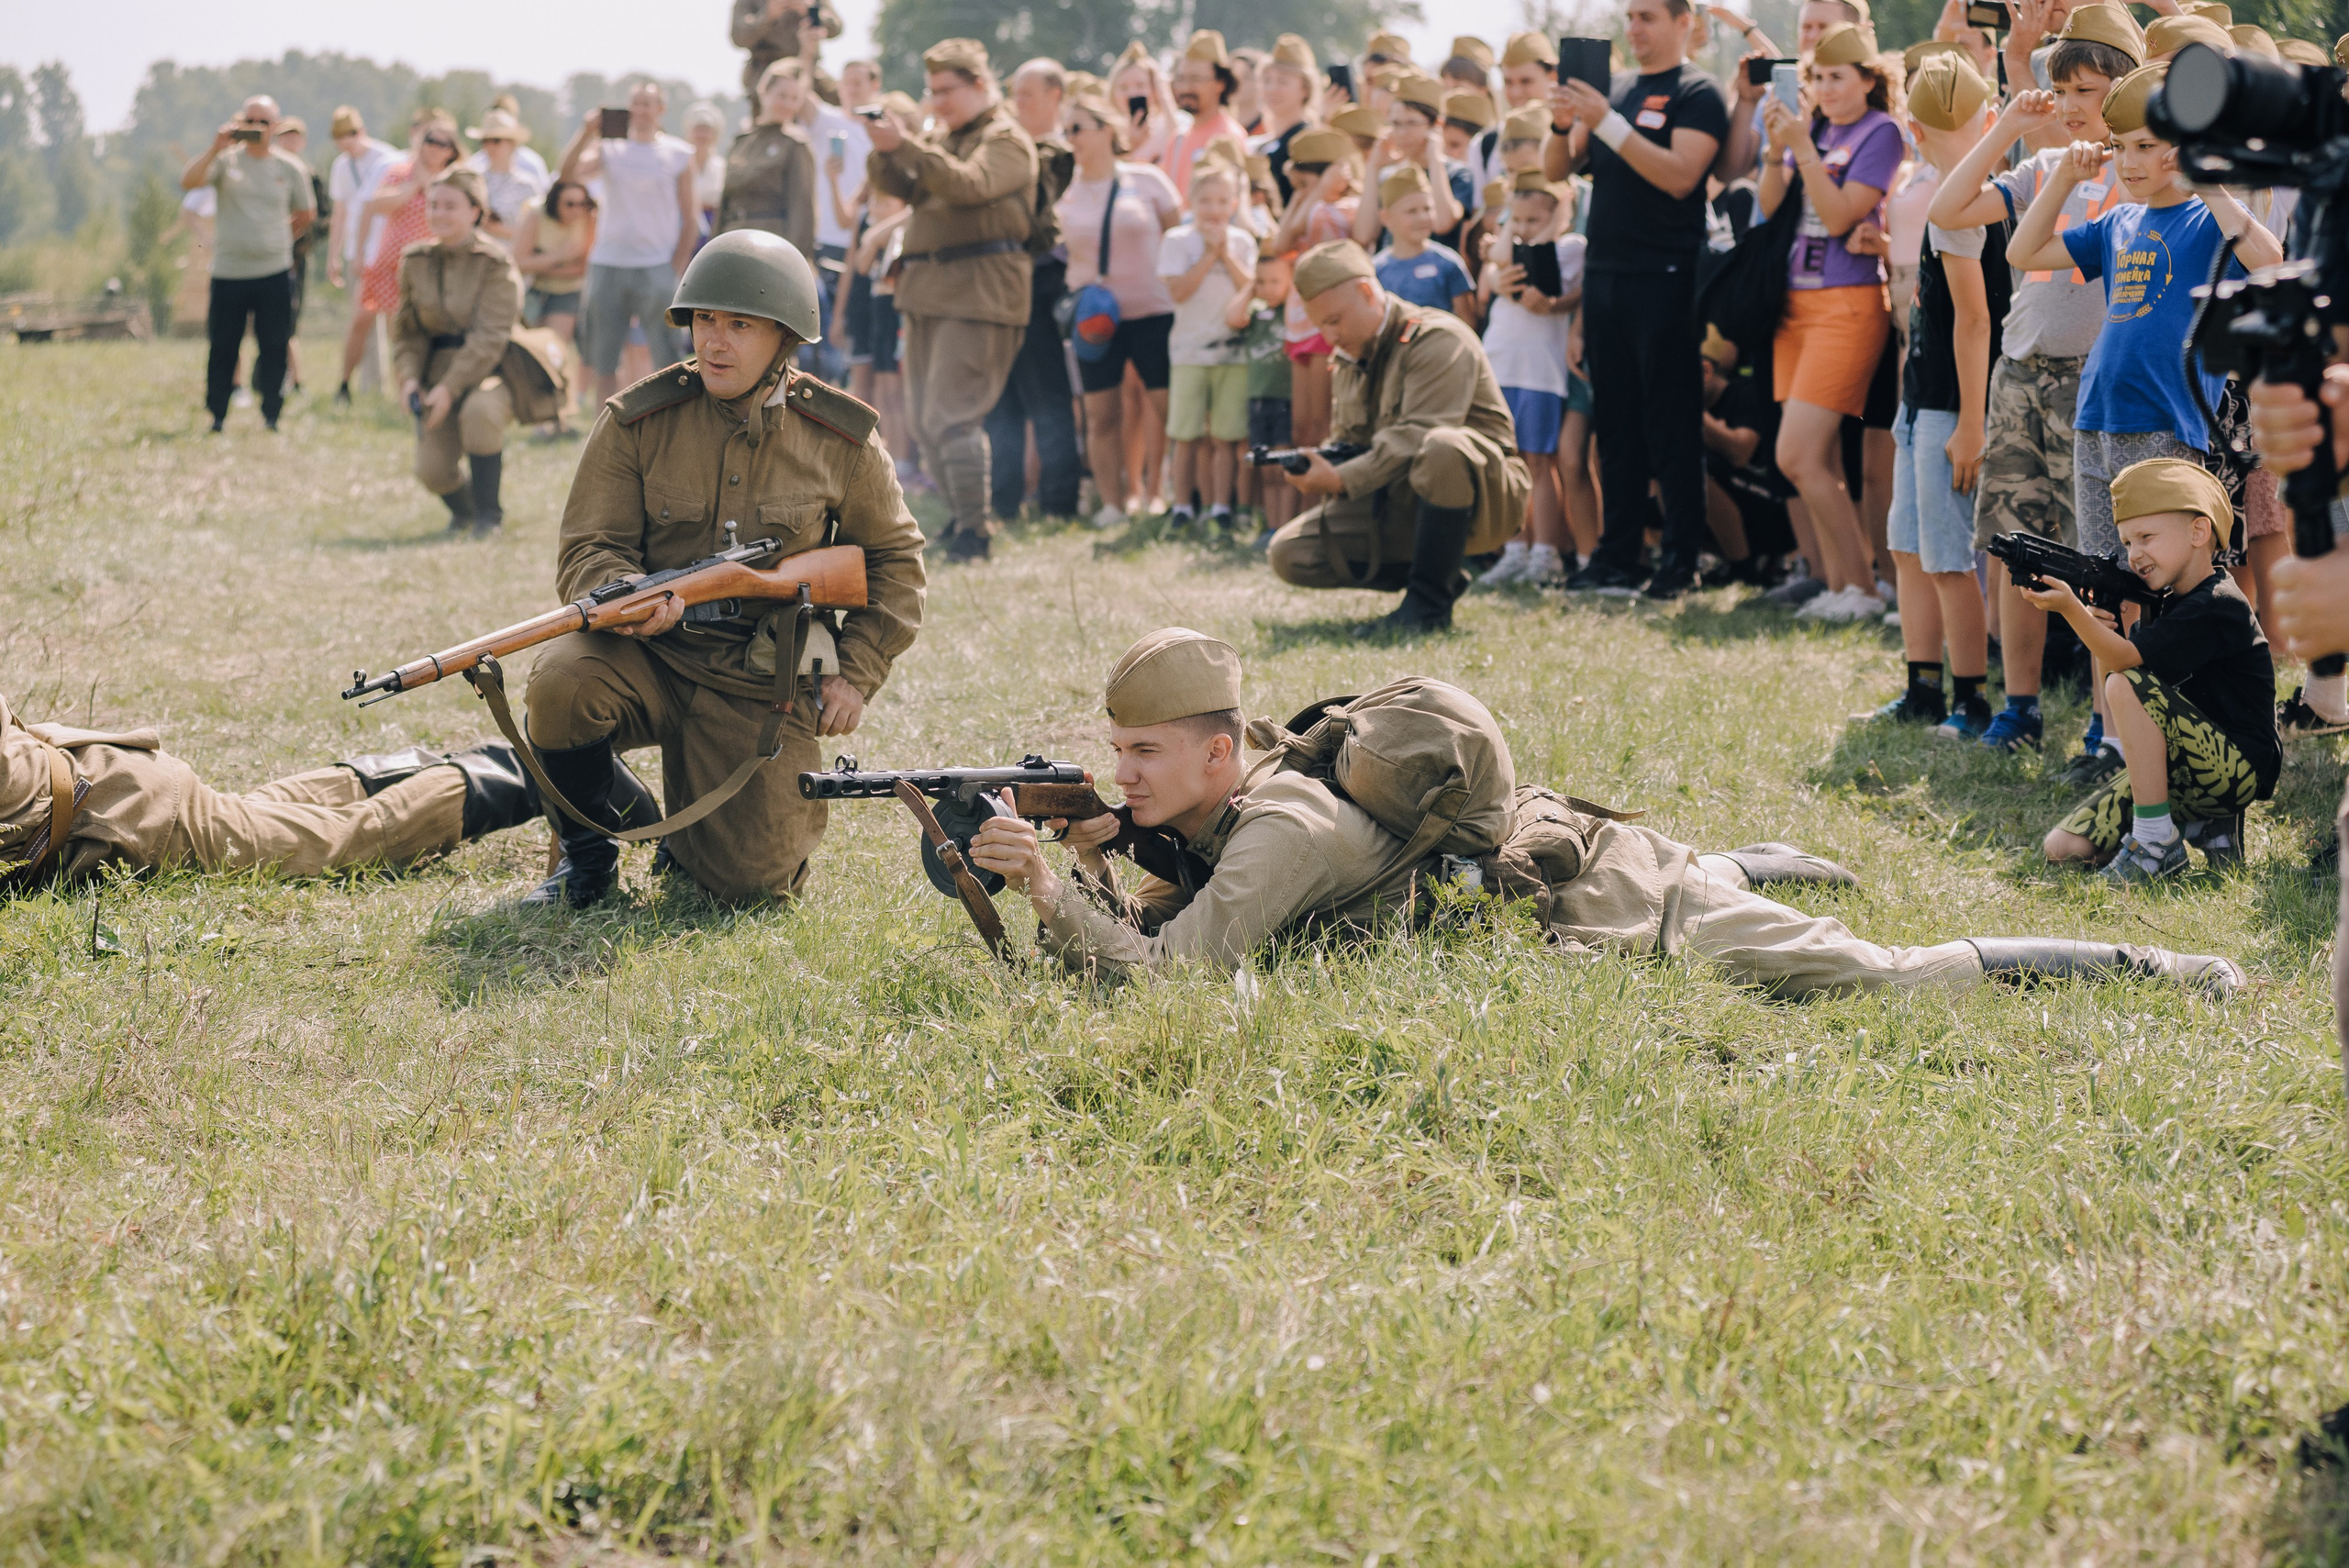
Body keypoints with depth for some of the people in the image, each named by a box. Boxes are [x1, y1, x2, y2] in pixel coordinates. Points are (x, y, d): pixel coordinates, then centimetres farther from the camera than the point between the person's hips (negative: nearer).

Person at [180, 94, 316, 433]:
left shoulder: (291, 169, 6)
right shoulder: (226, 161, 1)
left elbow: (305, 215, 20)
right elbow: (188, 182, -16)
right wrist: (216, 148, -23)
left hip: (274, 274, 1)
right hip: (228, 274, -1)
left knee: (274, 349, 0)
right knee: (223, 348, 3)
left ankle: (271, 417, 9)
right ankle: (217, 416, 14)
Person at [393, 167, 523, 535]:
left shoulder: (495, 264, -10)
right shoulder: (416, 262, 6)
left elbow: (489, 337, -17)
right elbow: (406, 330, 12)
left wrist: (450, 387, -25)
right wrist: (409, 378, -7)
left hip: (490, 371, -4)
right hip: (438, 374, 4)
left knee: (479, 410, -39)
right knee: (430, 470, -16)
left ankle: (488, 512, -17)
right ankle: (462, 508, 23)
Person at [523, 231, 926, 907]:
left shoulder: (841, 440, -1)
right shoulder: (635, 422, -5)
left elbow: (895, 558, 12)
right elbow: (587, 552, -6)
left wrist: (857, 673, 2)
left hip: (763, 686, 1)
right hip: (652, 655, 0)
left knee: (751, 881, -10)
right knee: (562, 686, -34)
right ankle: (589, 847, -3)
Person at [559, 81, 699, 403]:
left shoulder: (679, 155, 5)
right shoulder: (609, 148, 8)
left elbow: (690, 218, 5)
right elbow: (569, 173, -8)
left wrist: (675, 268, -3)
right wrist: (587, 132, -17)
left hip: (656, 267, -2)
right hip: (607, 265, 2)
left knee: (667, 359, -6)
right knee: (603, 362, 4)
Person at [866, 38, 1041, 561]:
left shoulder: (1007, 140, -5)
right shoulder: (938, 136, 20)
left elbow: (969, 184, -22)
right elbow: (899, 185, 12)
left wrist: (905, 145, -27)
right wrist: (886, 150, -9)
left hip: (978, 295, -9)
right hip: (927, 291, 9)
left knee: (952, 415, -15)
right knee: (924, 419, 11)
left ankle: (974, 534, -12)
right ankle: (965, 516, 21)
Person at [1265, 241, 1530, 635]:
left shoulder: (1437, 340, -13)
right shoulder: (1354, 359, 14)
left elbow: (1417, 438, -25)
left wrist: (1342, 480, -29)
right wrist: (1317, 464, -7)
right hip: (1395, 506, 8)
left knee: (1442, 449, -43)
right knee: (1288, 555, -7)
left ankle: (1429, 605, -30)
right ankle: (1440, 577, 1)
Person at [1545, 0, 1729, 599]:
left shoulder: (1696, 94, -4)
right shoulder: (1612, 88, 16)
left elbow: (1680, 175, -19)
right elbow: (1556, 169, 13)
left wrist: (1607, 122, -21)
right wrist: (1563, 123, -8)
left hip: (1664, 275, -7)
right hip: (1604, 272, 7)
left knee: (1673, 422, -4)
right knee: (1616, 421, 9)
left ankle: (1682, 560, -2)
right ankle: (1617, 555, 12)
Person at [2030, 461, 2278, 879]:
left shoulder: (2218, 608, -16)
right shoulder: (2164, 604, 12)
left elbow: (2125, 659, -23)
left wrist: (2069, 606, -30)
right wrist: (2099, 629, -7)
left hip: (2239, 770, -9)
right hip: (2179, 773, 9)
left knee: (2129, 686, -27)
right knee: (2064, 848, -3)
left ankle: (2157, 842, -22)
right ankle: (2202, 825, 7)